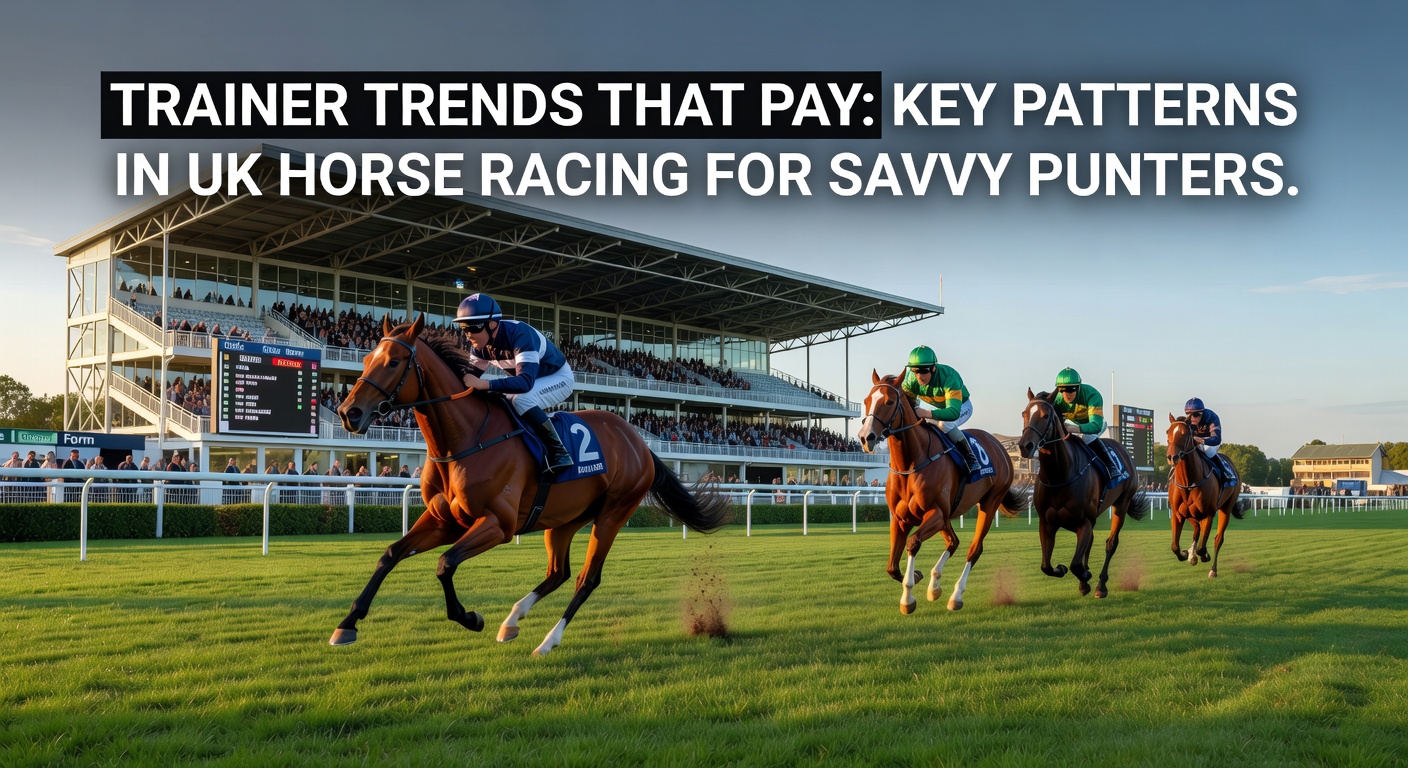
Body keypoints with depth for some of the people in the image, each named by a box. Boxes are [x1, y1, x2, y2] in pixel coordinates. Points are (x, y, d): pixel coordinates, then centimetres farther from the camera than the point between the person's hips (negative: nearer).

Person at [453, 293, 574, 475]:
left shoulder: (520, 334, -36)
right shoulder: (479, 345, -11)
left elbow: (525, 382, -46)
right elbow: (471, 375, -4)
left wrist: (483, 384, -55)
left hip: (558, 377, -8)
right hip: (532, 379, 8)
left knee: (521, 400, -34)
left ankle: (558, 452, -27)